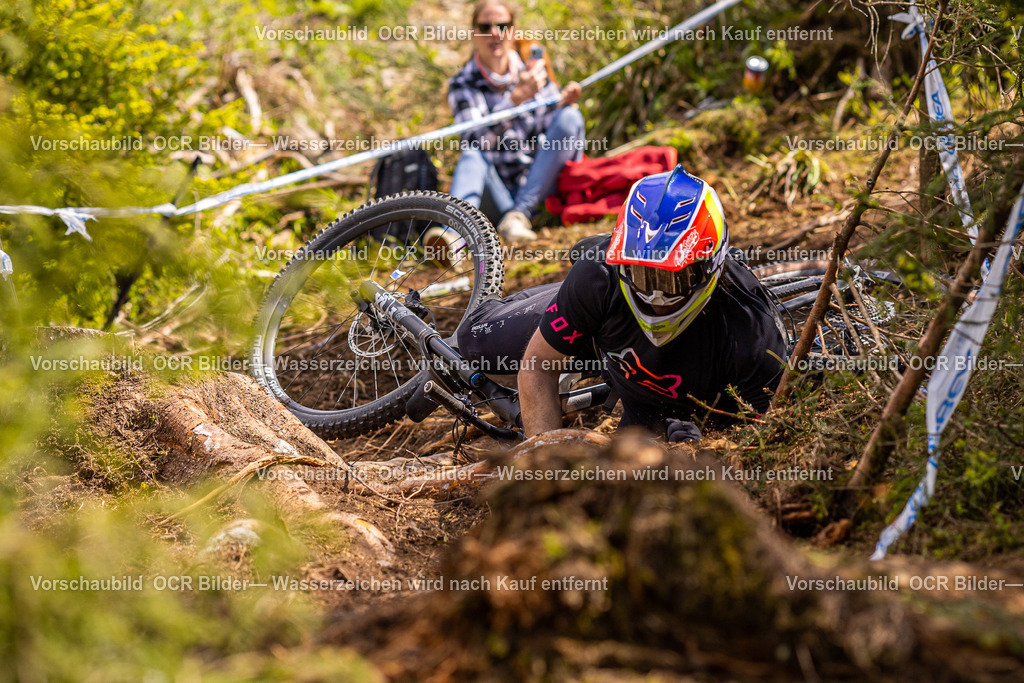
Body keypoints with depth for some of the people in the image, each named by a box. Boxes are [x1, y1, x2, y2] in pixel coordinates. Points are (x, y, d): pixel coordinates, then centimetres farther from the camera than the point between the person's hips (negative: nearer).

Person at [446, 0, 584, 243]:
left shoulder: (534, 74, 7)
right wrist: (517, 97, -30)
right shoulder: (463, 85, -1)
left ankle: (519, 215, -29)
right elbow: (476, 140, -19)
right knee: (471, 155, -31)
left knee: (569, 117, -18)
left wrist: (564, 104, -13)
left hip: (539, 187, 2)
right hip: (498, 193, -2)